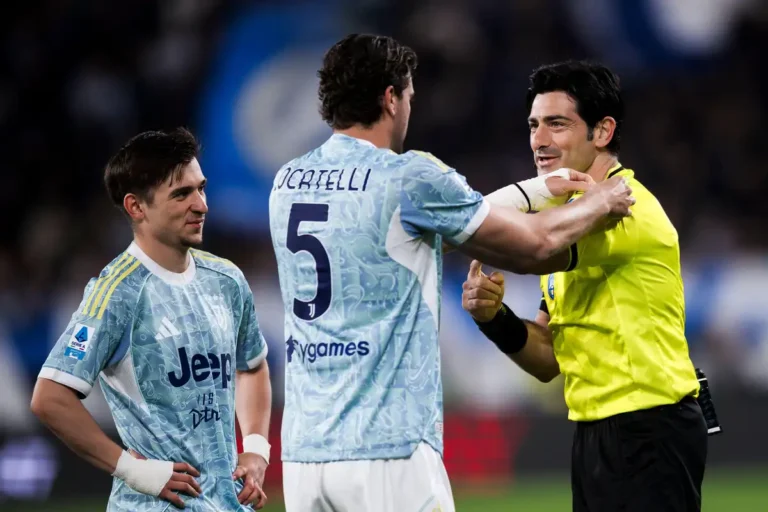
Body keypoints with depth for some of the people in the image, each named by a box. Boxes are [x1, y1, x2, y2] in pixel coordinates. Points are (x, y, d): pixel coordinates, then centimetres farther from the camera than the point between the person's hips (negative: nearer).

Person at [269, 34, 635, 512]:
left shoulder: (289, 182, 12)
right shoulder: (410, 178, -8)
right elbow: (536, 243, 3)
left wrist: (534, 190, 30)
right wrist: (600, 203, 23)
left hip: (303, 449, 6)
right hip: (388, 449, -6)